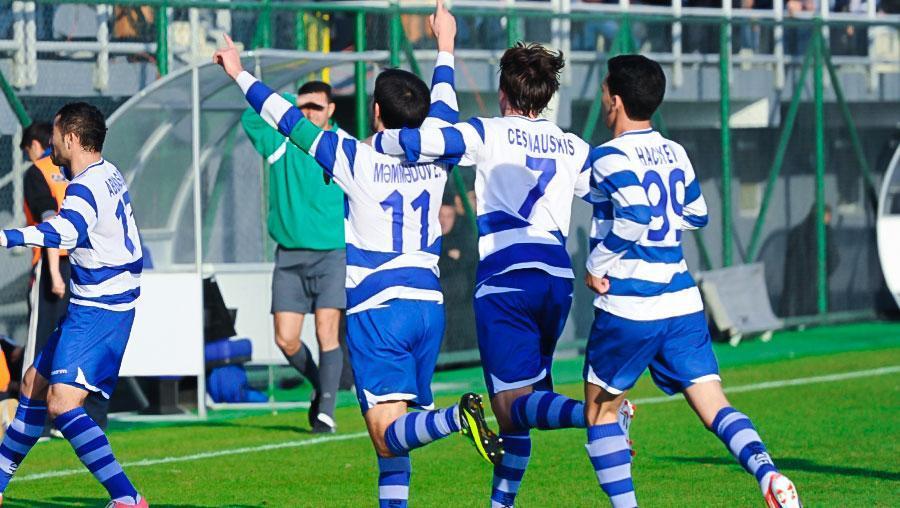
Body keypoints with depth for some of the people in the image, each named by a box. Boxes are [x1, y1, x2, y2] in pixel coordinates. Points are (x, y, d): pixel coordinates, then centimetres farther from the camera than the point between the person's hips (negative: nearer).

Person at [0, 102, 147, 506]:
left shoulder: (86, 188, -20)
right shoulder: (108, 174, 11)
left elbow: (65, 231, -42)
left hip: (98, 313, -11)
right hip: (88, 308, 11)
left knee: (62, 404, -21)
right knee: (34, 386, 20)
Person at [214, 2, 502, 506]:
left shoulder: (357, 160, -8)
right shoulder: (435, 157, 6)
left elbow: (290, 119, 0)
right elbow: (444, 102, 25)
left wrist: (241, 74, 13)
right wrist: (446, 45, 42)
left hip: (375, 309, -5)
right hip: (429, 304, 5)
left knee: (388, 435, -15)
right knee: (397, 427, 16)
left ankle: (455, 418, -41)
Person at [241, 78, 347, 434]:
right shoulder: (281, 142, 5)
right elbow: (251, 118, -10)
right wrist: (291, 102, -7)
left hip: (332, 254, -2)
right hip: (289, 257, 2)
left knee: (327, 333, -13)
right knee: (286, 339, -1)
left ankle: (326, 410, -9)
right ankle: (319, 386, 25)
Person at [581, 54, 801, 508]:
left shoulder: (610, 157, -10)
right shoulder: (675, 153, 12)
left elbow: (636, 217, -24)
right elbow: (696, 215, 25)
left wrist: (596, 265, -12)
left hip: (629, 308, -6)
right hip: (683, 302, 6)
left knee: (600, 411, 12)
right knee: (715, 407, 0)